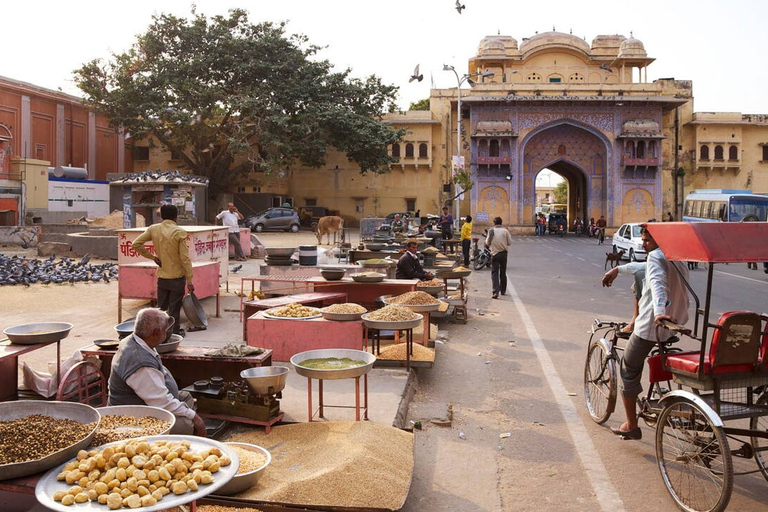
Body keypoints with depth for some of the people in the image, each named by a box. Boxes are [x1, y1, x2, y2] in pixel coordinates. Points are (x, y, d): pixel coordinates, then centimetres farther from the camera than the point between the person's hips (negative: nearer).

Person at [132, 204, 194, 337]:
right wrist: (190, 280, -10)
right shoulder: (179, 232, -14)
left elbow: (135, 244, -1)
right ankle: (174, 332, 14)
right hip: (177, 277, -4)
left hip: (162, 277, 4)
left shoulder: (153, 229, -1)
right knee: (174, 309, 5)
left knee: (161, 307, 16)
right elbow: (185, 258, -15)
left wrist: (152, 256, 5)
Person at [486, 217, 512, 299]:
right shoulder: (505, 231, -5)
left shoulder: (491, 231, -5)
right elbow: (509, 242, 0)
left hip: (494, 253, -1)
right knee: (503, 273, 15)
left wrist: (486, 239, 21)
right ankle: (503, 291, 26)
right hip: (503, 253, 1)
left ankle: (496, 291, -18)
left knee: (494, 273, -2)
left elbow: (487, 243, 2)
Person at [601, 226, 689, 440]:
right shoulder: (677, 257, 16)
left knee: (629, 370, 4)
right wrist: (618, 269, 39)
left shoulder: (656, 256, -13)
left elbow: (658, 283, -32)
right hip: (676, 324, 8)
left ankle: (631, 426, 9)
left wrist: (658, 312, -48)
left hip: (651, 326, -8)